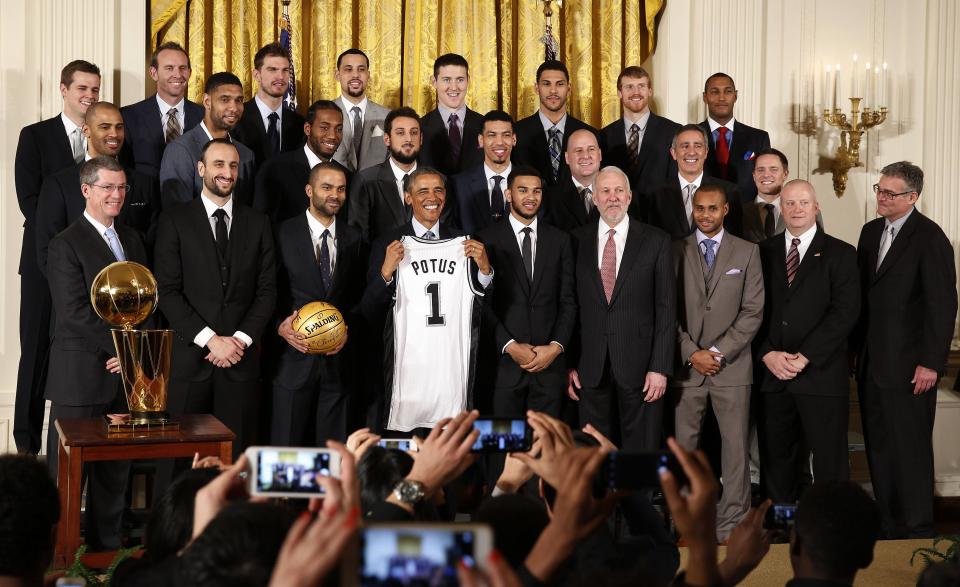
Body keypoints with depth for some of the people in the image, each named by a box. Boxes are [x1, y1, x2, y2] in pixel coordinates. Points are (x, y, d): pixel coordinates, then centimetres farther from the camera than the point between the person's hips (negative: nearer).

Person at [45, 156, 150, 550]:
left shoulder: (132, 240, 16)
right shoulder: (66, 245, -6)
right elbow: (74, 313, -14)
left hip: (125, 372, 6)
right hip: (81, 379, -6)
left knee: (115, 474, 11)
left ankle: (107, 549, 21)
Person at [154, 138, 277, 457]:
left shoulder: (258, 223, 11)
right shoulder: (175, 221, 3)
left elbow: (267, 291, 7)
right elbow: (168, 291, -3)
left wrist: (240, 340, -6)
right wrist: (210, 340, -11)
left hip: (241, 358, 2)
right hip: (191, 357, -2)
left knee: (236, 455, 2)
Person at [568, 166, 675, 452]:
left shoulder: (656, 241, 1)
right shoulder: (577, 241, 5)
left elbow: (666, 308, -2)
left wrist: (660, 367, -8)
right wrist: (568, 364, 2)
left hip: (639, 365, -2)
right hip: (591, 369, 2)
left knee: (642, 447, 4)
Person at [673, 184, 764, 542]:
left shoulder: (747, 252, 7)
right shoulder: (676, 251, 7)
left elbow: (753, 311, 1)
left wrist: (719, 352, -7)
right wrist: (692, 353, -7)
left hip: (731, 365, 0)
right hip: (686, 365, 0)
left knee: (735, 445, -1)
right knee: (683, 445, 1)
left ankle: (732, 523, 5)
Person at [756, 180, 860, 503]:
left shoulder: (840, 254, 3)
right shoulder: (764, 252, 12)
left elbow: (845, 312, -7)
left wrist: (803, 357, -13)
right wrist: (768, 354, -8)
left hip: (821, 374, -3)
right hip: (771, 374, 3)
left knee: (830, 463, -1)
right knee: (776, 460, 7)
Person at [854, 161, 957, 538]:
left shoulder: (929, 238, -11)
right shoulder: (871, 231, 12)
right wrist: (856, 349, 10)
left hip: (907, 364, -7)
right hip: (870, 362, 7)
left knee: (910, 450, 0)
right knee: (879, 447, 12)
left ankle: (918, 531, 10)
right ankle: (887, 524, 23)